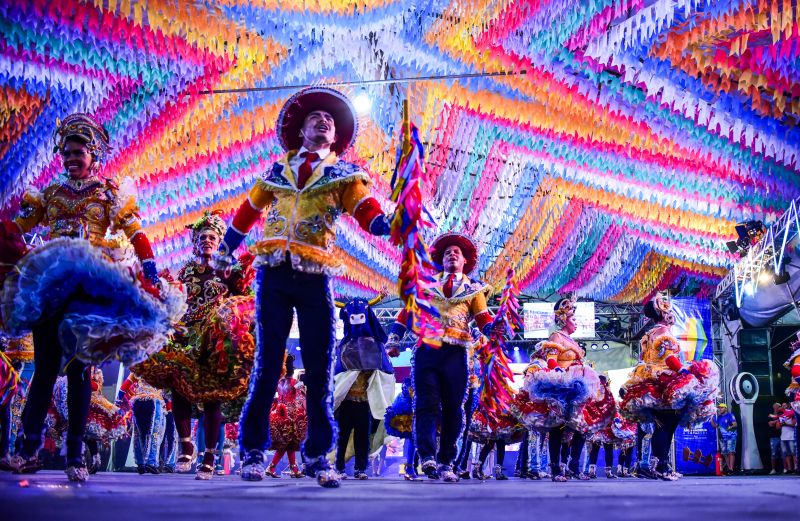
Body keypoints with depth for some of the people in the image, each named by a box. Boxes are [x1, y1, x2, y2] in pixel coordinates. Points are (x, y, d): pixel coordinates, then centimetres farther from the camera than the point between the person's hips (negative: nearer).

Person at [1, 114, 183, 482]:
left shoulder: (110, 193, 9)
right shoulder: (49, 194, 16)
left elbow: (137, 237, 1)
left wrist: (150, 277, -11)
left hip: (90, 285, -2)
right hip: (47, 283, 2)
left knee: (79, 367, -2)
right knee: (46, 366, -1)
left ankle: (75, 455, 1)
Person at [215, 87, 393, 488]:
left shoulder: (345, 174, 11)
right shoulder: (278, 170, 16)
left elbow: (367, 211, -4)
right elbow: (249, 211, 24)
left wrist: (391, 226, -24)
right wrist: (225, 251, 26)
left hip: (315, 277, 0)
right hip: (274, 274, 1)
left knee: (319, 368, 0)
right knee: (268, 363, 0)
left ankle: (318, 455, 7)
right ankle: (253, 450, 6)